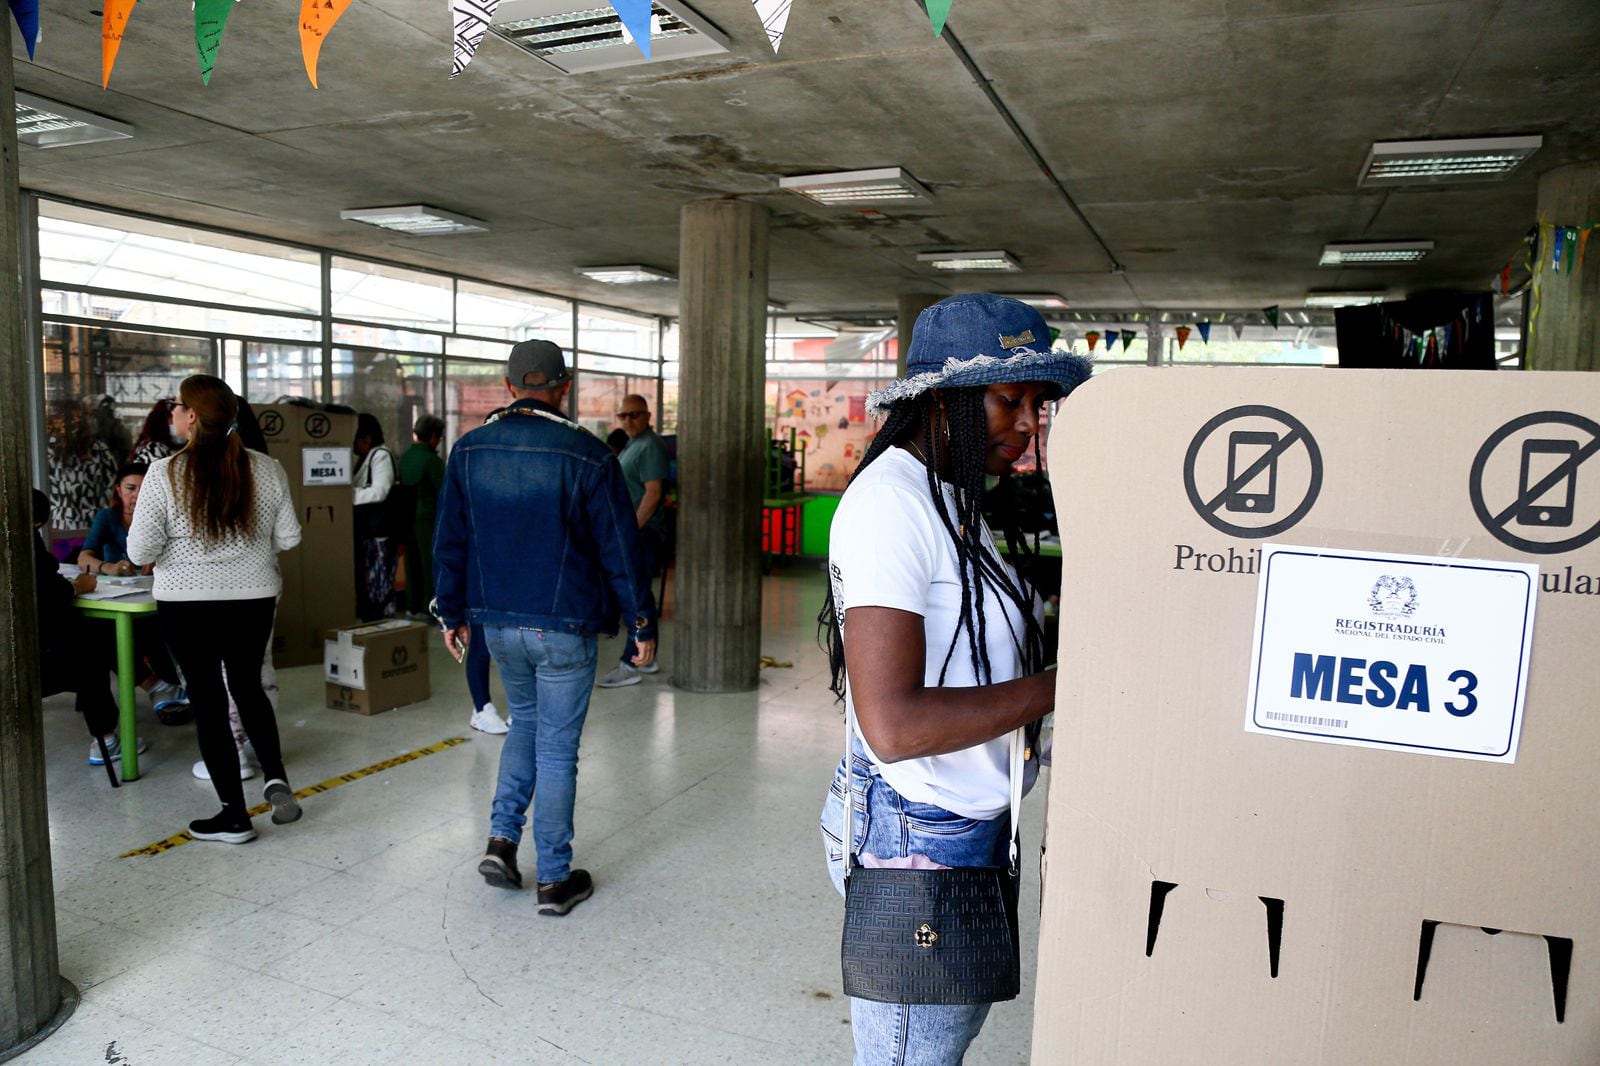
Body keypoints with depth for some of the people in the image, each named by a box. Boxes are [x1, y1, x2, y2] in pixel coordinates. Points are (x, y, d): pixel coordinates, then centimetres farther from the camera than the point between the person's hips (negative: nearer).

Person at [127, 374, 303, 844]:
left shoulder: (165, 473, -13)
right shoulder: (266, 469, -5)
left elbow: (141, 551, -11)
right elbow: (289, 537, 2)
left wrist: (177, 548, 10)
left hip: (186, 603, -3)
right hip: (254, 599, 3)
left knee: (208, 700, 7)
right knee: (248, 687, 23)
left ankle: (234, 815, 12)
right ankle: (276, 777, 11)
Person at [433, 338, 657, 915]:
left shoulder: (469, 451, 1)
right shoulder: (587, 455, -12)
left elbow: (449, 541, 7)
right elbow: (620, 549, -9)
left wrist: (452, 613, 18)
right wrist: (642, 624, 0)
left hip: (496, 624, 4)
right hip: (564, 628, -4)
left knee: (524, 722, 26)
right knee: (556, 749, 6)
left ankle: (502, 840, 19)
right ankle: (555, 879, 16)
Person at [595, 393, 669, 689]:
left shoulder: (650, 447, -13)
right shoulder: (634, 445, 19)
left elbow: (653, 493, -21)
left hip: (643, 533, -11)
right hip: (634, 533, 11)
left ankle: (630, 665, -6)